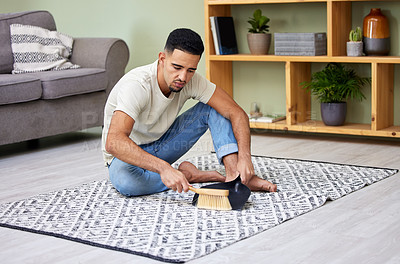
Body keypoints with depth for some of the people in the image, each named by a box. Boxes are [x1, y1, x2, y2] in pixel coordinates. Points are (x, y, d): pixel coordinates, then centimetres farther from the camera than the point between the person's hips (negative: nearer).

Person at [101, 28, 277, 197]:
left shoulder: (191, 81, -17)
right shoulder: (136, 85, -33)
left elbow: (237, 113, -16)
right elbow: (114, 142, -46)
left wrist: (244, 157, -34)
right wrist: (163, 168, -58)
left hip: (162, 143, 5)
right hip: (129, 153, -5)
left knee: (214, 108, -10)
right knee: (125, 180, -41)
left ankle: (234, 174, -23)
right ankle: (186, 174, -17)